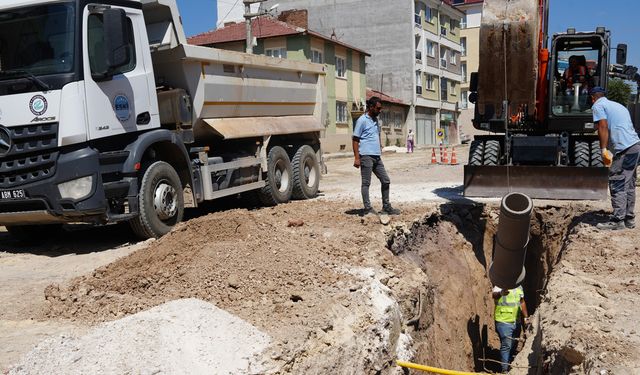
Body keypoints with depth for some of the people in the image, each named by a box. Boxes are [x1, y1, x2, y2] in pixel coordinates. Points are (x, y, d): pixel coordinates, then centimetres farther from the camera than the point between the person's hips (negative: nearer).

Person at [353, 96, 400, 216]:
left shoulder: (376, 120, 17)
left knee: (386, 181, 9)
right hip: (366, 156, -8)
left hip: (377, 156, 8)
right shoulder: (362, 120, -7)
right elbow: (355, 140, -9)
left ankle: (386, 207, 18)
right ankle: (368, 209, 4)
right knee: (366, 183, -1)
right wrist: (357, 158, -15)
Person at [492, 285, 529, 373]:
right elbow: (494, 295, -33)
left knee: (514, 346, 14)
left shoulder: (519, 287, 11)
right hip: (504, 321, -7)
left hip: (516, 322, 7)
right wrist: (500, 293, -55)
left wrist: (526, 317, 21)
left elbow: (522, 302, 22)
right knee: (506, 345, -10)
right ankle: (505, 369, -4)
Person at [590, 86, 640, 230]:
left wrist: (604, 150, -11)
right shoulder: (618, 105, 27)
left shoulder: (598, 105, 2)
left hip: (624, 148, -9)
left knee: (617, 186, -5)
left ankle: (618, 221, -5)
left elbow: (603, 127, -10)